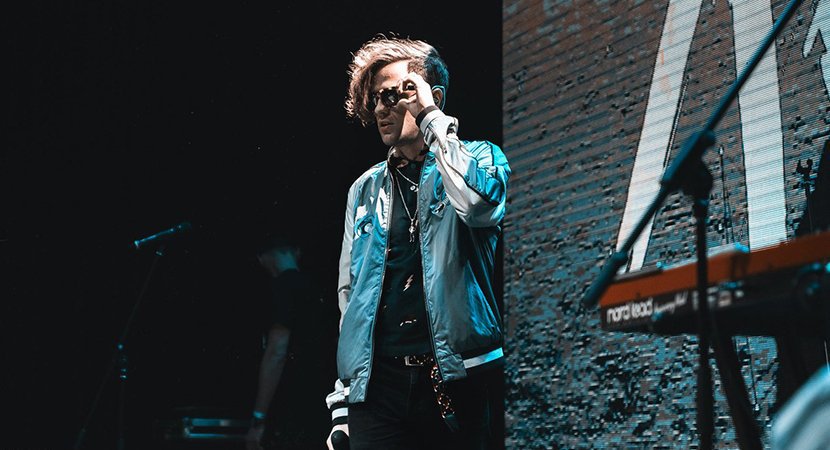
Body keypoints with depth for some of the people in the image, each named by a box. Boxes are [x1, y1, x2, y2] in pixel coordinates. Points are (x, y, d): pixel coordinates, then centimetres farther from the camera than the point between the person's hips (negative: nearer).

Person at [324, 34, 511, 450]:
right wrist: (341, 402, 12)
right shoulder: (365, 190, 16)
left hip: (458, 378, -3)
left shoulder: (479, 158, 4)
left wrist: (431, 119, -12)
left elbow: (480, 204, -22)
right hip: (379, 381, 3)